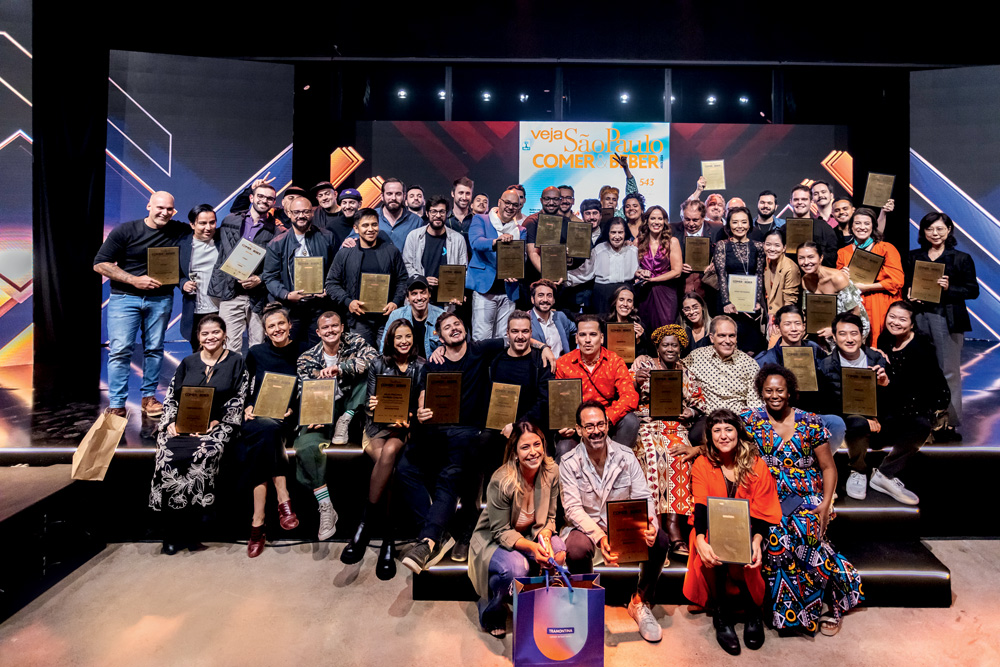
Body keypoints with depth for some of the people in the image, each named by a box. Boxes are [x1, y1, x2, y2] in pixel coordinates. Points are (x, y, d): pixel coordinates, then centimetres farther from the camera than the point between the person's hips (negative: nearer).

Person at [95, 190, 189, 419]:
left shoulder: (179, 231, 2)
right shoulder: (126, 231, -5)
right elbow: (100, 264, -5)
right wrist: (134, 280, -14)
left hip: (160, 299, 2)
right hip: (124, 298, -2)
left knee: (154, 349, 7)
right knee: (120, 350, -5)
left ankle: (149, 397, 19)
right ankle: (116, 405, 1)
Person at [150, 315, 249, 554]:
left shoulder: (236, 362, 7)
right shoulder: (188, 363, 16)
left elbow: (238, 400, 1)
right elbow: (170, 397, 15)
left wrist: (215, 422, -11)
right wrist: (171, 422, -3)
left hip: (217, 425, -3)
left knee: (203, 456, -32)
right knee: (167, 456, -26)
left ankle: (188, 531, -17)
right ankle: (172, 534, -13)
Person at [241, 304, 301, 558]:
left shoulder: (300, 354, 5)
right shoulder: (256, 353, 9)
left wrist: (292, 408, -9)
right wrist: (247, 407, -3)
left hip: (286, 419, 0)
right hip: (257, 416, 1)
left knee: (264, 441, -32)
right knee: (269, 430, -35)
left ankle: (258, 523, -30)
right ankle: (283, 500, -34)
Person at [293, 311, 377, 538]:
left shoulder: (354, 343, -2)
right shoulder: (306, 359, 1)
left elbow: (374, 359, -22)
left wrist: (339, 368, -32)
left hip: (349, 408, 0)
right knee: (305, 446, -31)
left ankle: (344, 422, -14)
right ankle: (326, 508, -20)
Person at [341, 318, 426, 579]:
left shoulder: (422, 367, 7)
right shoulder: (378, 364, 9)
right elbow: (370, 405, 8)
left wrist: (408, 420, -14)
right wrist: (372, 408, -15)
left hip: (406, 427, 0)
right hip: (378, 425, 1)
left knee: (389, 451, -34)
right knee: (387, 460, -31)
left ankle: (365, 523, -23)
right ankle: (388, 538, -23)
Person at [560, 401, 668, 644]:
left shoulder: (626, 455, -4)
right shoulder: (569, 463, -10)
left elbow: (643, 497, -7)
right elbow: (573, 508, -18)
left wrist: (650, 525, -31)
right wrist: (599, 537, -36)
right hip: (587, 525, -2)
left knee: (660, 540, -25)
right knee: (576, 550, -35)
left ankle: (640, 603, 0)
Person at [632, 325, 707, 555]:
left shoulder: (685, 372, 22)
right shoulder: (643, 362, 13)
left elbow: (699, 400, 19)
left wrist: (690, 411, -3)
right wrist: (636, 382, -15)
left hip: (677, 427, 2)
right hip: (647, 424, -2)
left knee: (681, 455, -31)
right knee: (653, 456, -33)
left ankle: (674, 528, -35)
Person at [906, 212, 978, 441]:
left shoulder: (961, 258, 6)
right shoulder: (914, 257, 13)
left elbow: (973, 290, 2)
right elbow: (905, 286, 17)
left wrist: (949, 288, -14)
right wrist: (911, 296, -3)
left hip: (948, 318, -2)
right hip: (919, 317, 2)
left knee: (949, 371, -1)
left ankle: (950, 422, 7)